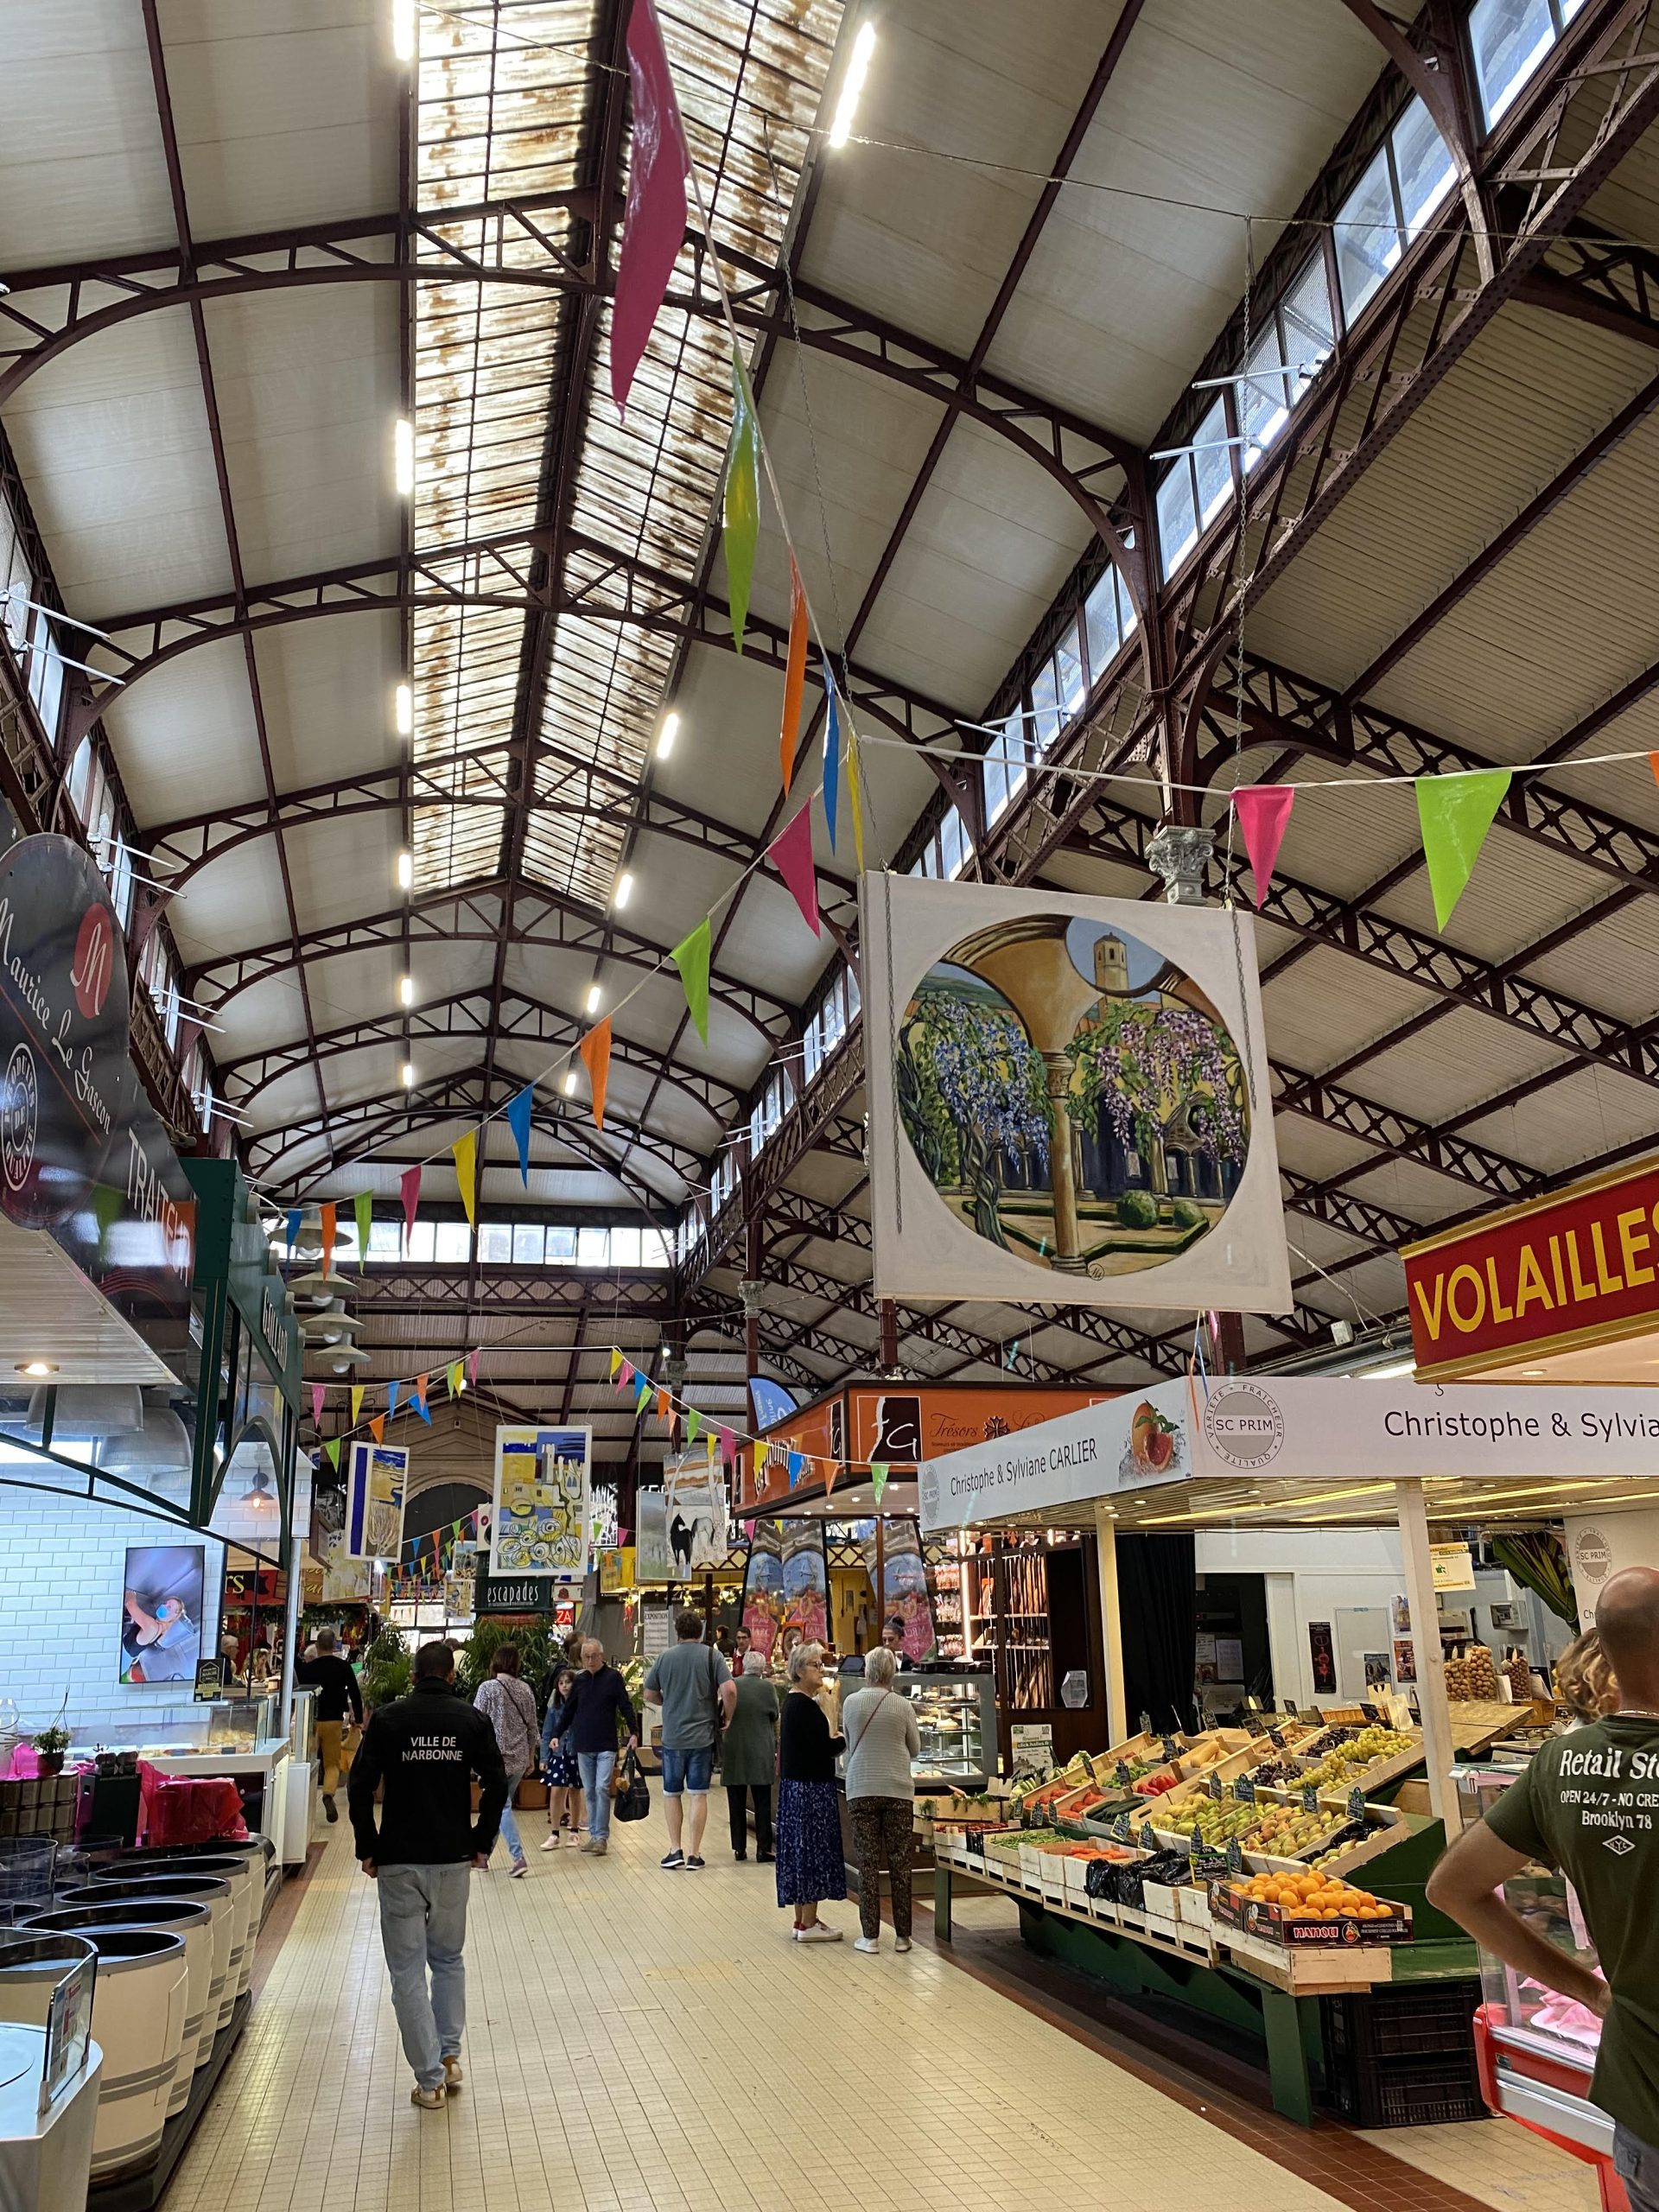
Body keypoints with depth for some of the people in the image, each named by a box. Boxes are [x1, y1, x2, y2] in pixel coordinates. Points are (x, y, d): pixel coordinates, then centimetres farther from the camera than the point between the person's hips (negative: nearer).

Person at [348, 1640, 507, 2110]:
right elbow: (496, 1785, -2)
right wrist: (482, 1843, 8)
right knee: (449, 1958, 21)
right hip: (453, 1859, 2)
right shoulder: (472, 1720, 0)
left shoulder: (387, 1719, -3)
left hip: (398, 1860, -2)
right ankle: (450, 2057, 20)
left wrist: (368, 1849, 3)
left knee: (407, 1969, 6)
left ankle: (429, 2079, 7)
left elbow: (359, 1788, -7)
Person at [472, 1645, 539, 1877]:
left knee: (502, 1807, 2)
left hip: (495, 1756, -5)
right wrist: (531, 1757, 18)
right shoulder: (525, 1689, 4)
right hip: (519, 1759, 5)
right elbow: (532, 1727, 9)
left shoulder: (487, 1688, -10)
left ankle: (519, 1857, -3)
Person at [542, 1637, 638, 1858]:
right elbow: (568, 1711, 14)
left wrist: (633, 1732, -14)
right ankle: (594, 1835, 16)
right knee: (589, 1792, 8)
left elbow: (626, 1706, -6)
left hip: (606, 1746, -4)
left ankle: (602, 1837, -5)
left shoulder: (613, 1678, -4)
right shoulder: (579, 1680, 8)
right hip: (583, 1747, 4)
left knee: (602, 1789, -11)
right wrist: (555, 1735, 6)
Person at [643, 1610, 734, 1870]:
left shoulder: (665, 1658, 0)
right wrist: (726, 1715, 2)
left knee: (671, 1793, 14)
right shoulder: (712, 1656, -5)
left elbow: (649, 1695, 7)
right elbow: (729, 1691, -15)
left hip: (672, 1738, 1)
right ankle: (694, 1854, 7)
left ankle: (675, 1850, 13)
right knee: (698, 1794, 5)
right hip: (702, 1736, -1)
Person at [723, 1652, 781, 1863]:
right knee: (762, 1804, 7)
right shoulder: (768, 1688, -9)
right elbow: (775, 1716, 2)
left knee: (737, 1804, 10)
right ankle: (763, 1849, 6)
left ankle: (739, 1848, 14)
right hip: (761, 1754, -1)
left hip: (733, 1753, 1)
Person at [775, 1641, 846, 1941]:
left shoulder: (794, 1702, 13)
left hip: (796, 1784, 10)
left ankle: (803, 1920, 21)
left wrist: (835, 1738, 6)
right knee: (812, 1849, -3)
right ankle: (808, 1925, 4)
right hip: (811, 1788, -10)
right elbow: (825, 1747, -20)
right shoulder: (804, 1705, -18)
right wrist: (848, 1738, -5)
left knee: (801, 1849, 14)